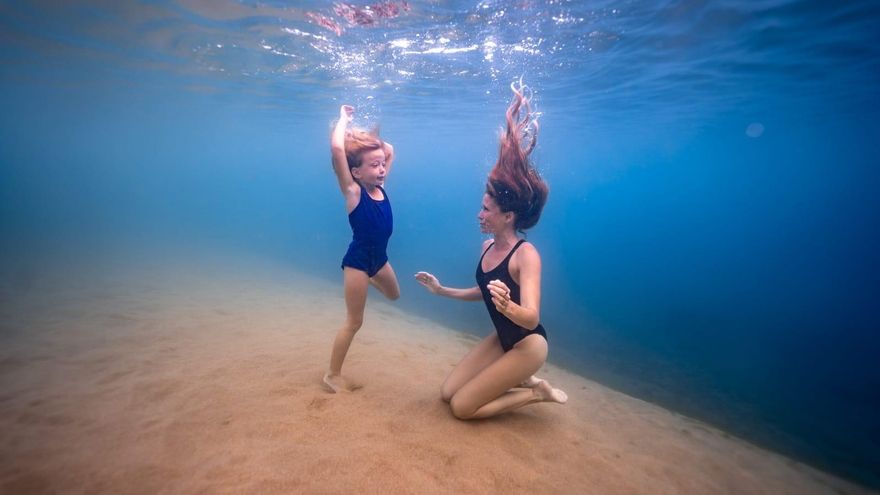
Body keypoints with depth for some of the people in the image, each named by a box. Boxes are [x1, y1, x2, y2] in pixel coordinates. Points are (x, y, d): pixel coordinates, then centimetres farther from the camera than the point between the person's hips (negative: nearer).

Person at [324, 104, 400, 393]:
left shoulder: (380, 186, 0)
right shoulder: (353, 192, -18)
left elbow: (390, 151, 17)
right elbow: (336, 148, -32)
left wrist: (369, 138, 4)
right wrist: (344, 118, -17)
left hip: (379, 257, 7)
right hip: (358, 260, -7)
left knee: (394, 294, 30)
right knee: (354, 322, 3)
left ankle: (370, 281, 53)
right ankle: (332, 375, 19)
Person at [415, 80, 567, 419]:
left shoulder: (526, 254, -25)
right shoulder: (488, 247, -1)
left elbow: (531, 318, -32)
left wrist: (507, 305, -53)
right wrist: (442, 290, 15)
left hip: (528, 345, -8)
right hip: (501, 339, 8)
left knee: (462, 407, -6)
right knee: (448, 393, 10)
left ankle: (537, 391, 10)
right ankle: (521, 381, 20)